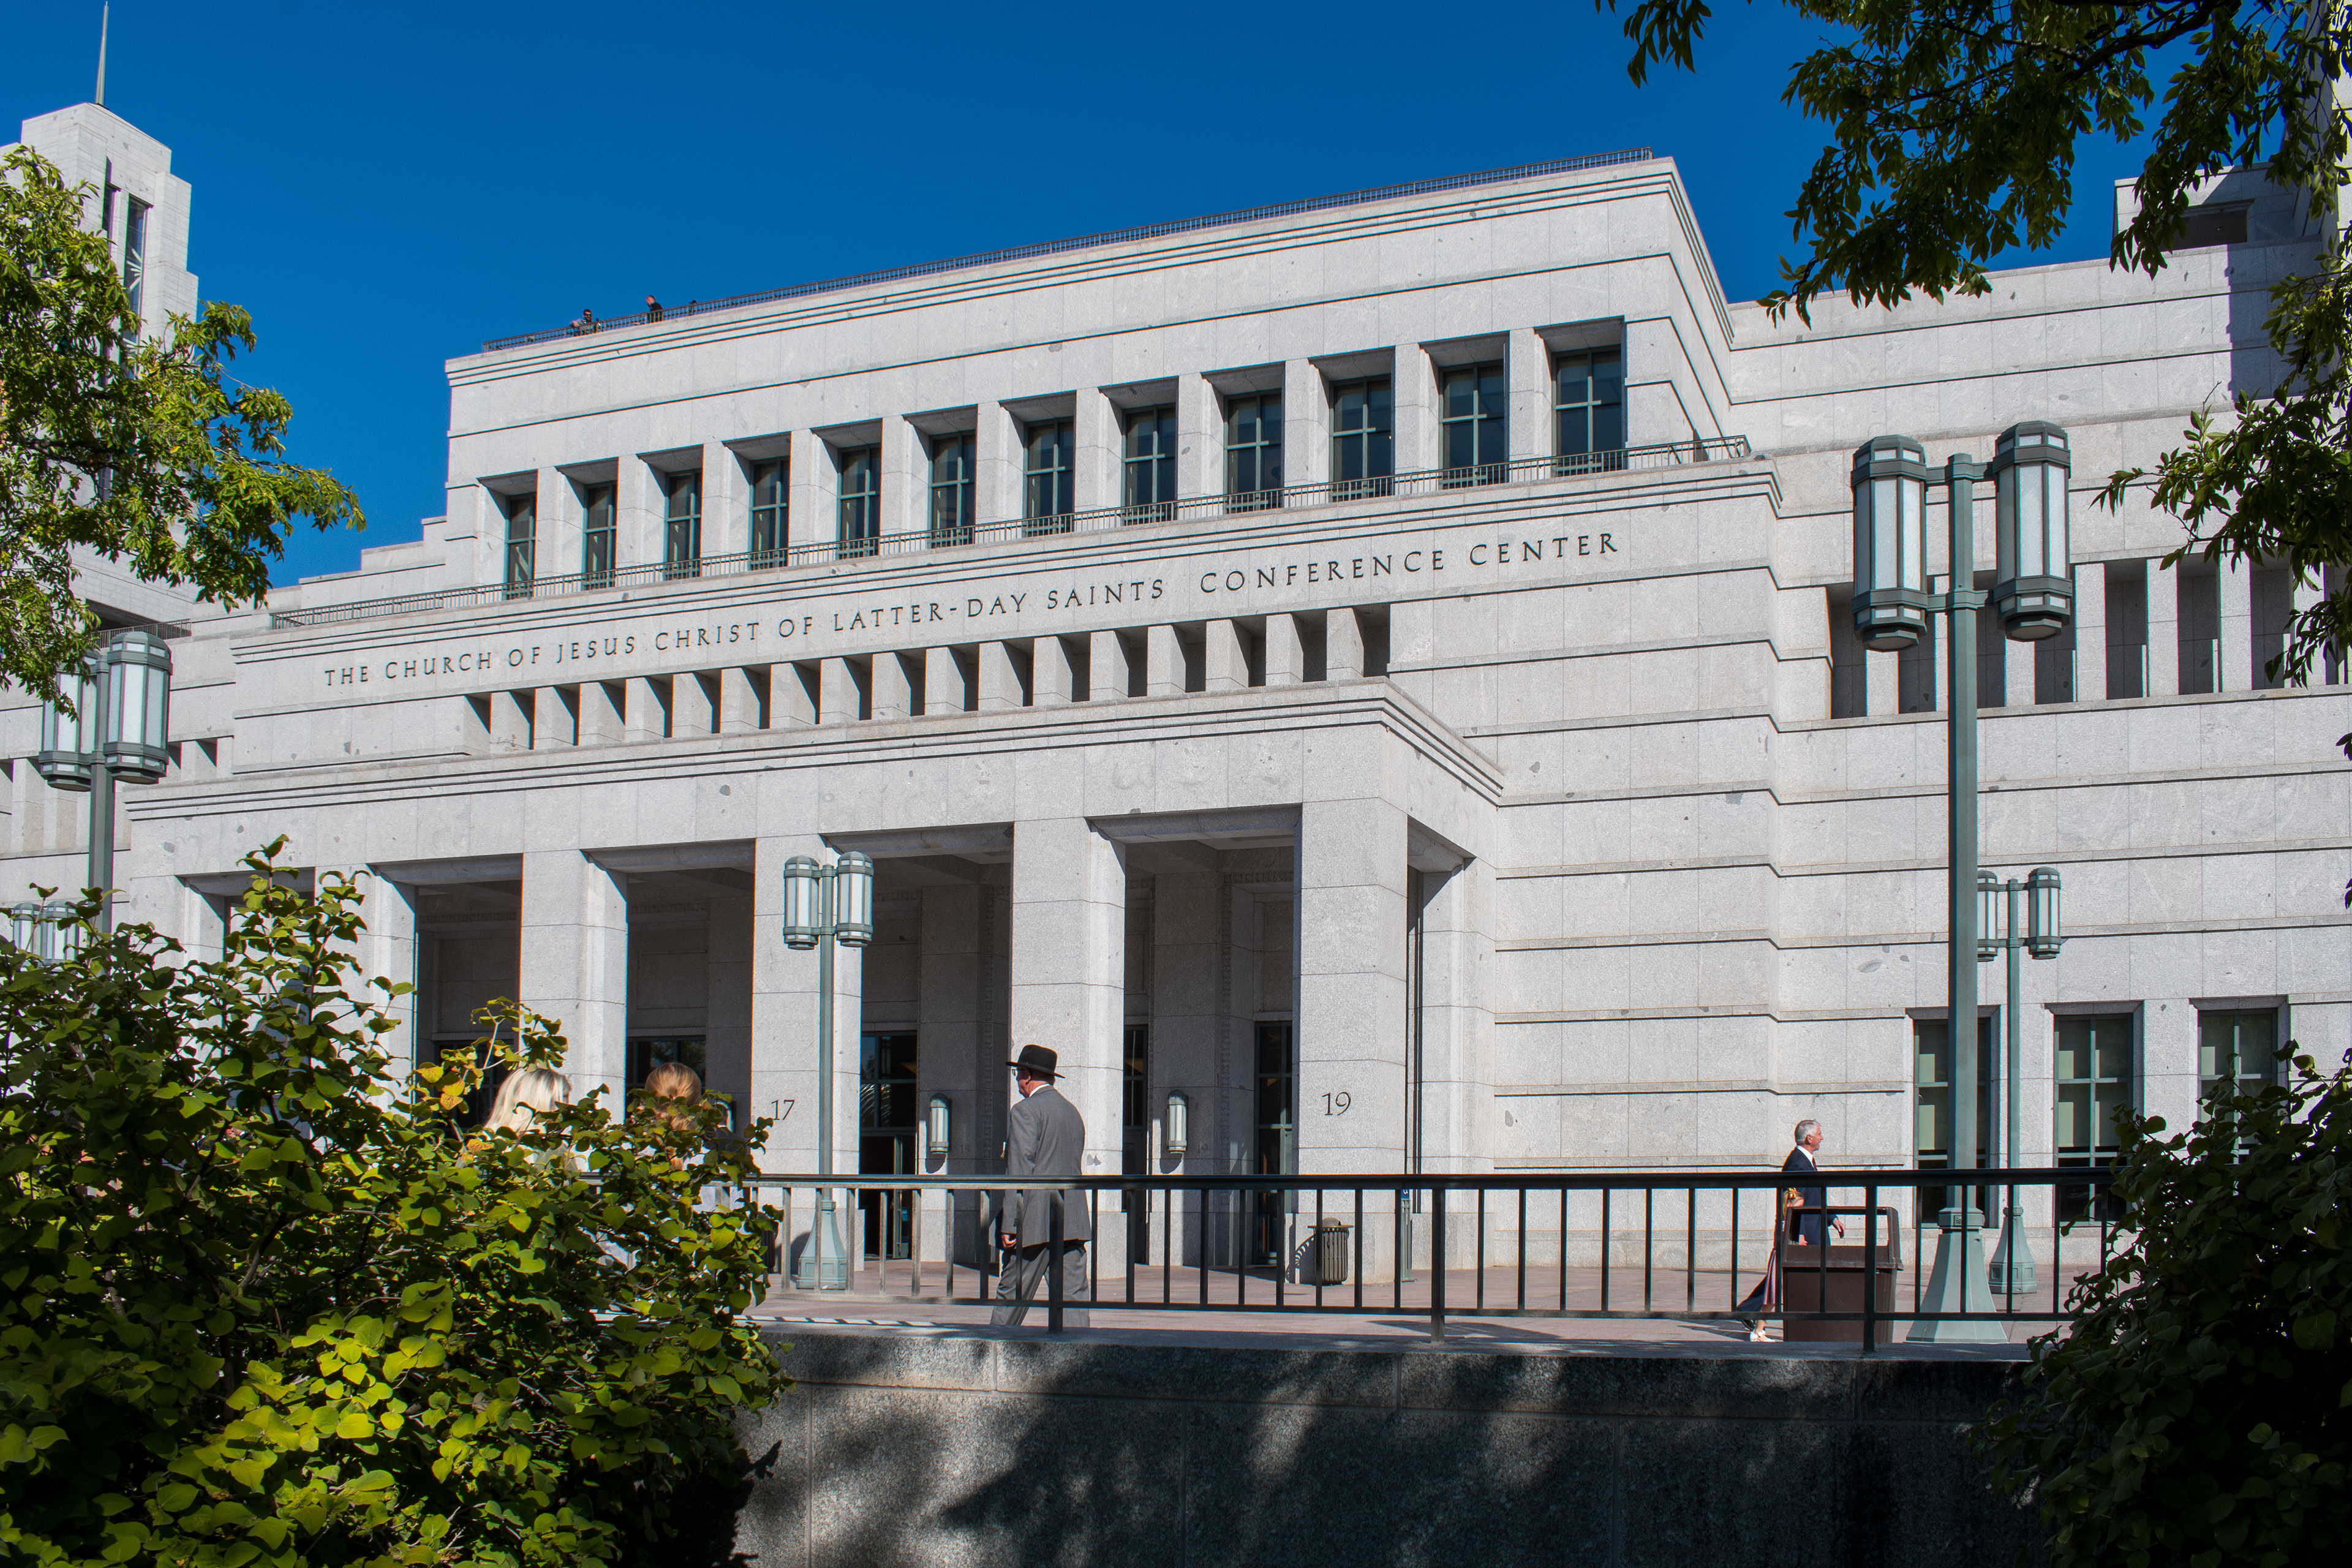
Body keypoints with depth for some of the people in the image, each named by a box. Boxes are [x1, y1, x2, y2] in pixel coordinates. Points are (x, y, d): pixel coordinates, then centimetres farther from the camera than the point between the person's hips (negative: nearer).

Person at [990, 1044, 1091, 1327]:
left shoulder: (1026, 1110, -6)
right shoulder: (1073, 1113, 19)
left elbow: (1020, 1169, -13)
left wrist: (1009, 1224, -14)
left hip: (1036, 1221, -7)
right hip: (1073, 1222, 7)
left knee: (1012, 1294, 3)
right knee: (1073, 1296, 1)